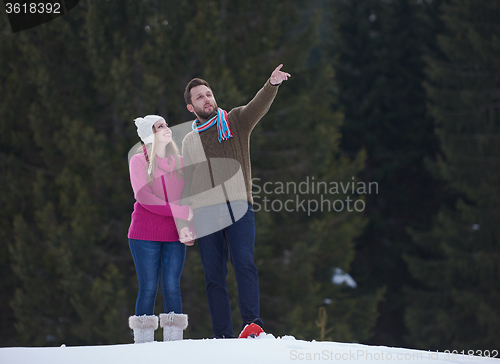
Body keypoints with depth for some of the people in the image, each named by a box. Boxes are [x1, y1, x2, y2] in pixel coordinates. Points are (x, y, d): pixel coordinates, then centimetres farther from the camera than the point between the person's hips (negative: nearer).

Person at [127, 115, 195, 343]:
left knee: (172, 287, -3)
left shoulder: (179, 163, 13)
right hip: (145, 235, -3)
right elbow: (143, 196, -11)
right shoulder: (139, 161, 1)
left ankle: (174, 340, 0)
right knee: (148, 288, -5)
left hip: (174, 237, 3)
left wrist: (186, 226, -8)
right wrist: (178, 212, -17)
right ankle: (143, 342, -1)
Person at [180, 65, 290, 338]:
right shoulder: (189, 142, 20)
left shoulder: (236, 121, 11)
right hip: (205, 213, 3)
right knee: (214, 277, 0)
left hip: (237, 208, -3)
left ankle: (252, 321, -26)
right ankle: (222, 336, 1)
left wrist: (272, 84, -31)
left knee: (243, 262, -22)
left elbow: (258, 106, -10)